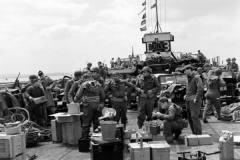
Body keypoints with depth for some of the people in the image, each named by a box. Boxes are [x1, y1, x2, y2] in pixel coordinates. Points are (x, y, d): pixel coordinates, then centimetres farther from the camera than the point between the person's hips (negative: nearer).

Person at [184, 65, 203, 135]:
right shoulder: (189, 78, 18)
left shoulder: (196, 77, -8)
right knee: (189, 117, 8)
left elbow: (200, 88, -21)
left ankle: (199, 134, -9)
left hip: (194, 101, -9)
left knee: (194, 117, -14)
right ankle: (194, 134, 15)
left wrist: (196, 98, -21)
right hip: (188, 100, 9)